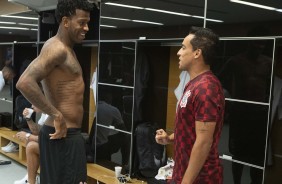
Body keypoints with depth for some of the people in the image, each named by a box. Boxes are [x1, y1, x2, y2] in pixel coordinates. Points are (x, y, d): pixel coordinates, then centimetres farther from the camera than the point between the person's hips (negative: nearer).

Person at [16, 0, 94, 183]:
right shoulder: (57, 48, -17)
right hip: (63, 135, -10)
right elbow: (24, 83, -30)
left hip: (68, 134, 10)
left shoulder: (66, 49, 15)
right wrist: (57, 116, -25)